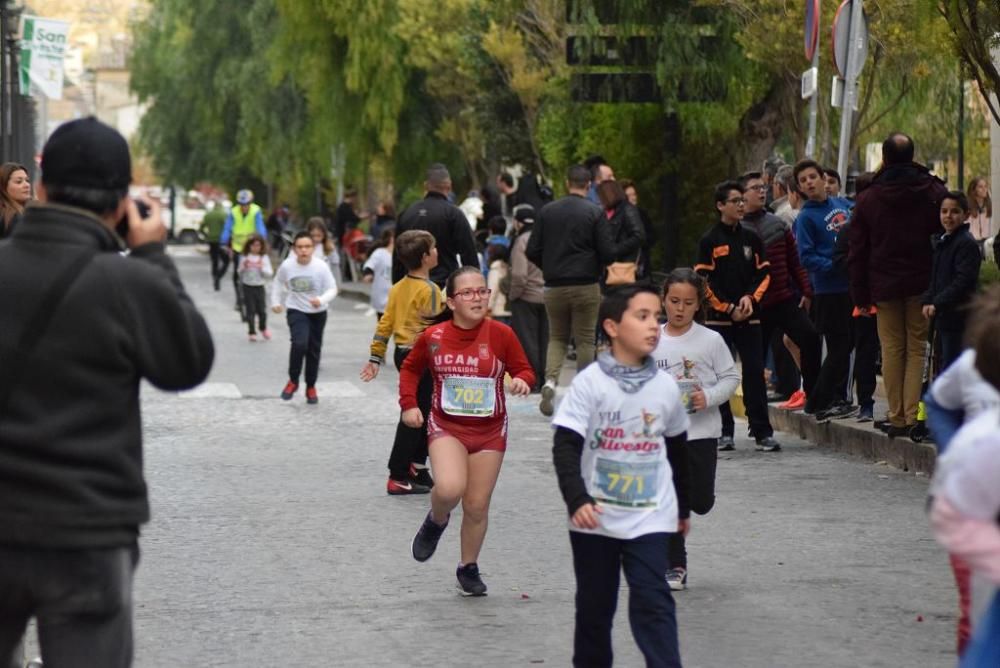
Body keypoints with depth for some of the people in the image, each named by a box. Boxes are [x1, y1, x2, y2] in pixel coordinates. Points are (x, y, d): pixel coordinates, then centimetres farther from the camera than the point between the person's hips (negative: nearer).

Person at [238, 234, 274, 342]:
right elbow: (240, 272, 5)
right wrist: (244, 267, -15)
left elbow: (269, 273, -4)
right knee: (250, 310, 1)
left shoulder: (264, 258, -2)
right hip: (248, 287, 0)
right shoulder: (245, 258, -2)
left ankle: (263, 328, 31)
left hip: (259, 287, 0)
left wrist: (262, 267, -20)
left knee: (262, 309, 6)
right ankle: (252, 332, 9)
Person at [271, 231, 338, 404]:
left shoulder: (321, 266, -18)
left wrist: (321, 300, -32)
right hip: (296, 311, -1)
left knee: (314, 350, 11)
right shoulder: (287, 266, -13)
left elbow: (332, 289, -15)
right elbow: (277, 284, 7)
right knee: (299, 343, -24)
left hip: (318, 313, 1)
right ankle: (293, 381, -4)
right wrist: (276, 302, 4)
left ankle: (311, 387, 30)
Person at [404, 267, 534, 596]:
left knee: (477, 506, 6)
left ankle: (469, 568, 28)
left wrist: (521, 381, -20)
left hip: (489, 431, 1)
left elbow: (523, 369, 2)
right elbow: (410, 368, 11)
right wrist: (409, 404, 0)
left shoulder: (501, 334, -9)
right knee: (449, 488, -26)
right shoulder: (433, 337, -7)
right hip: (446, 426, -1)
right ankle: (436, 521, 10)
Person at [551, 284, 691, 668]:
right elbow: (565, 446, -16)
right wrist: (577, 500, -28)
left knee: (652, 602, -9)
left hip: (650, 518, 1)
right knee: (594, 605, 11)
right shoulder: (590, 382, -10)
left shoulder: (666, 386, 1)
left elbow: (678, 450, 15)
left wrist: (684, 506, 23)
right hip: (595, 519, -1)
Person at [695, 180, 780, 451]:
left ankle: (762, 431, 0)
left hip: (749, 317, 2)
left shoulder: (751, 239, 10)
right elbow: (703, 281, -5)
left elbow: (764, 274, 11)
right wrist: (728, 308, -10)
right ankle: (724, 432, 7)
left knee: (754, 372, -2)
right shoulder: (709, 241, -1)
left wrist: (750, 298, -7)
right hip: (718, 317, -2)